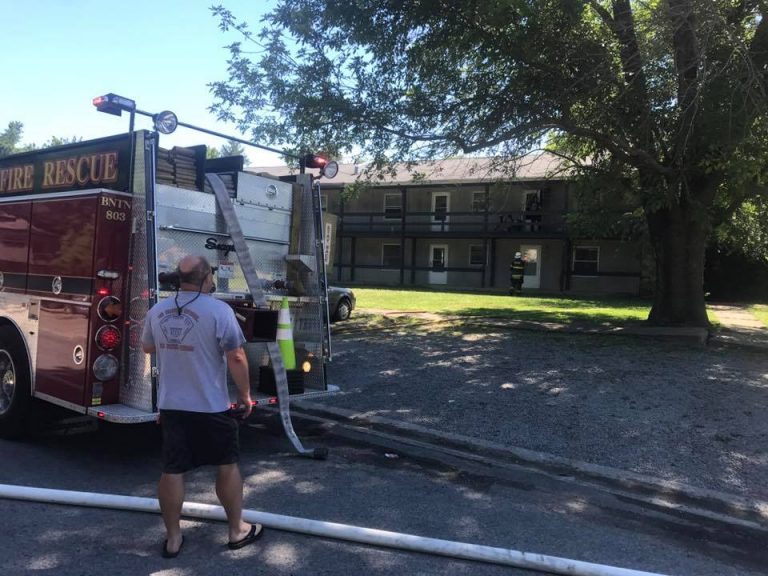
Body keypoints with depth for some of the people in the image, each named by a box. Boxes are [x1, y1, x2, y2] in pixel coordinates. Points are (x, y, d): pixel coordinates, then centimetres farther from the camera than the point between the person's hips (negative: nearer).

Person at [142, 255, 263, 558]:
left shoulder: (157, 310, 3)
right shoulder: (218, 310, -15)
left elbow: (147, 347, 20)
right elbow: (236, 358, -14)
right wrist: (245, 393, -2)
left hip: (170, 405, 5)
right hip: (211, 406, -4)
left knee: (172, 471, 10)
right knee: (227, 465, 12)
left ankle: (172, 537, 22)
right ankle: (237, 530, 24)